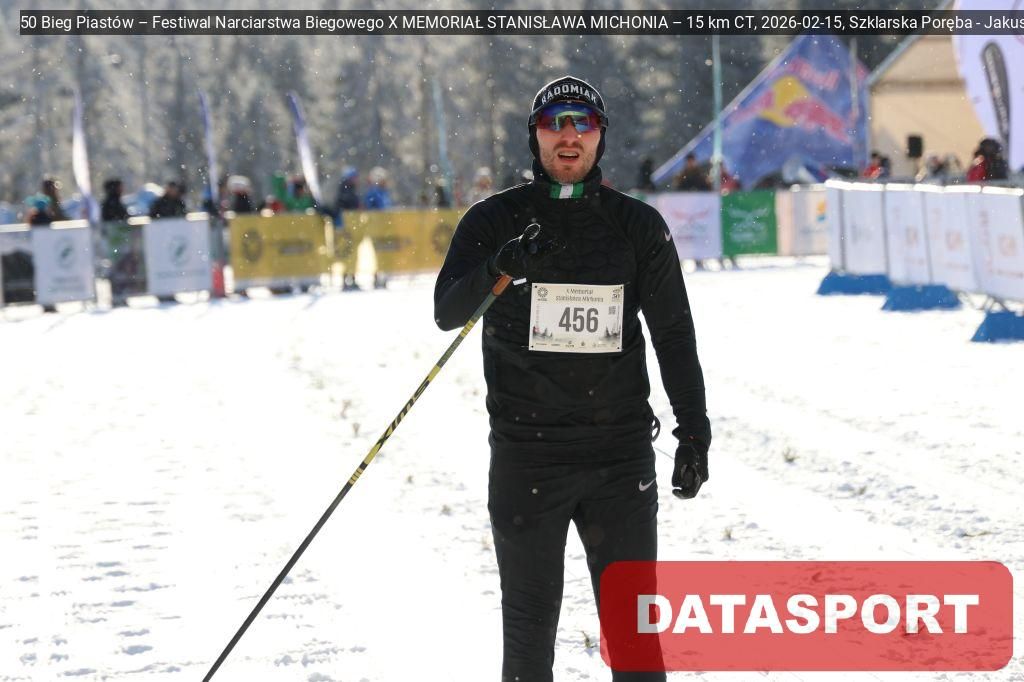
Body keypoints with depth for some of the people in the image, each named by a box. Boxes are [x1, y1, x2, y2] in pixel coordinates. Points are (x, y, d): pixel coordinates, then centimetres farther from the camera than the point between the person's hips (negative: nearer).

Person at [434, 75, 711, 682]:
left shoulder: (638, 226, 7)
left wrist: (694, 429, 4)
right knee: (529, 621, 6)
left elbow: (674, 333, 11)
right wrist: (499, 266, -27)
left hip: (621, 450, 1)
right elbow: (447, 313, -8)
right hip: (525, 454, -1)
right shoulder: (496, 220, 3)